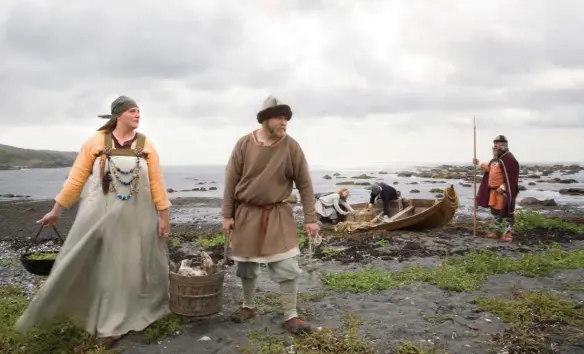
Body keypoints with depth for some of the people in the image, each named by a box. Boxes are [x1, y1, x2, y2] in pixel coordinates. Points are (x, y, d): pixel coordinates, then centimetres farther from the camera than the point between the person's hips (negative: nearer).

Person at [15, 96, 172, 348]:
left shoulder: (145, 145, 0)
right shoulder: (96, 142, -3)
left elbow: (156, 183, 0)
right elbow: (76, 178, 0)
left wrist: (164, 216, -2)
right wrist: (57, 210, 2)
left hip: (136, 218, 1)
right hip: (100, 216, -1)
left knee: (133, 267, 9)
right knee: (104, 269, 6)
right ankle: (109, 324, 23)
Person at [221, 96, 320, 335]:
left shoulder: (291, 147, -8)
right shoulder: (244, 144, -7)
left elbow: (305, 185, -5)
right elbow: (231, 181, -2)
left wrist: (310, 219, -7)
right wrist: (227, 215, -3)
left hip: (278, 214, -1)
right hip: (246, 213, 1)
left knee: (287, 267, -3)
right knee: (246, 265, 13)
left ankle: (290, 316, 12)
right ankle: (248, 306, 34)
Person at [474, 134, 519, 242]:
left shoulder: (508, 158, -16)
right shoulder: (495, 158, 15)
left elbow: (511, 176, -21)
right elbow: (489, 168, 31)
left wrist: (503, 187, -23)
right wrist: (479, 163, 27)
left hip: (504, 191, -10)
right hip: (494, 190, 10)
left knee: (505, 211, -4)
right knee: (495, 211, 16)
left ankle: (507, 234, 2)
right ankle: (496, 231, 27)